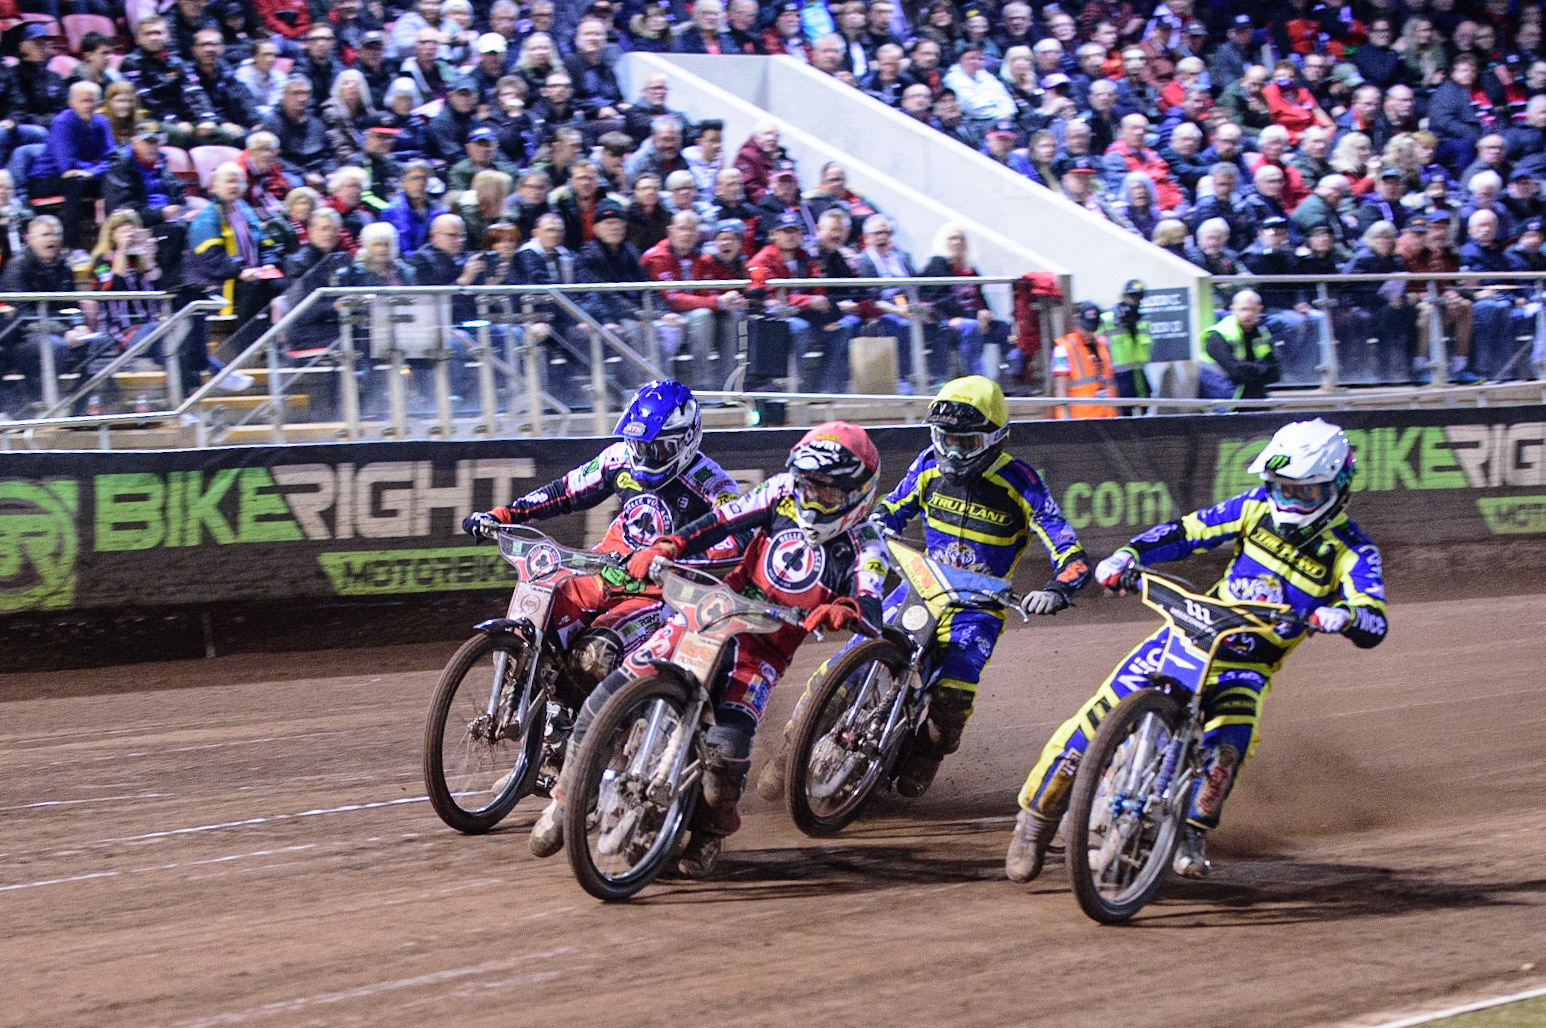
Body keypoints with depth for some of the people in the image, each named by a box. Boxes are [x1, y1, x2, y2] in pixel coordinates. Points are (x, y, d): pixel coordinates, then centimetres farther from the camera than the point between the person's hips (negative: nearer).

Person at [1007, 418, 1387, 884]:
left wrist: (1345, 616, -46)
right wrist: (1127, 556, -14)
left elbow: (1373, 626, -22)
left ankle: (1193, 835, -8)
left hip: (1247, 665, -2)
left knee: (1227, 744, -32)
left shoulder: (1350, 550, -10)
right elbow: (1189, 531, 2)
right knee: (1101, 715, -11)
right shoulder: (1259, 507, 0)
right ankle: (1037, 816, 4)